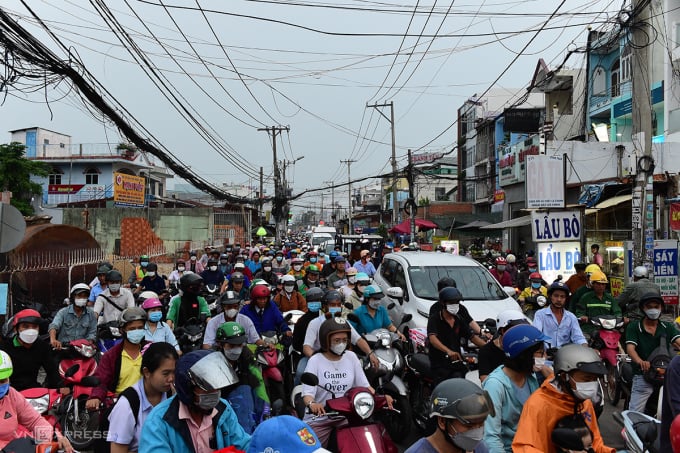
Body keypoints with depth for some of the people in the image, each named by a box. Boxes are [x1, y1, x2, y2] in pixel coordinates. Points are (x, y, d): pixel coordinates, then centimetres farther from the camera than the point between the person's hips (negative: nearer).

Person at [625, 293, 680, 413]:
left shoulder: (668, 327, 12)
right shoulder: (634, 327, 3)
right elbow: (630, 348, -11)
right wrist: (640, 361, -33)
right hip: (642, 376, -2)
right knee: (634, 415, -8)